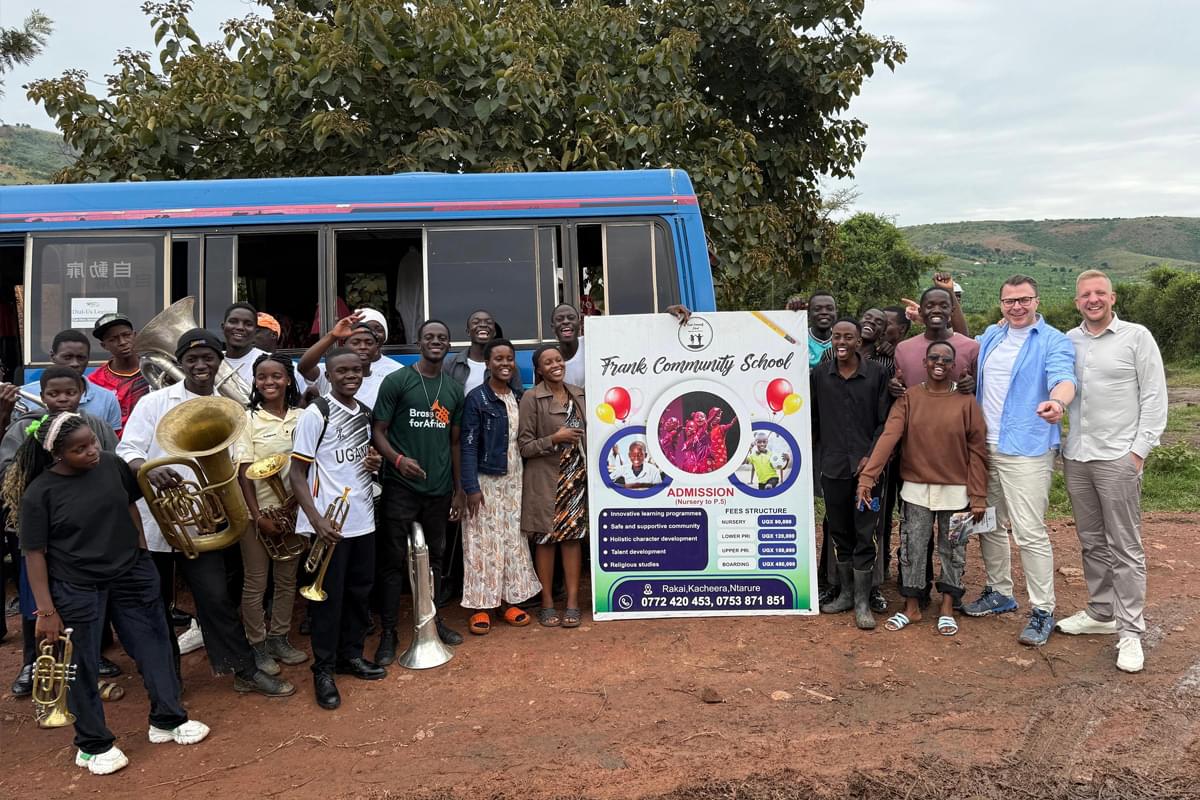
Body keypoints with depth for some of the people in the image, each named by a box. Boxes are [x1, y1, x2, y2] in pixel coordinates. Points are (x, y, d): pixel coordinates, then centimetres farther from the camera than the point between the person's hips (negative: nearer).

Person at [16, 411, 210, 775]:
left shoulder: (112, 465, -7)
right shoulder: (39, 493, -17)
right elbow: (34, 554, -12)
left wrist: (142, 555, 9)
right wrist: (46, 611, -13)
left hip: (130, 575, 4)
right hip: (76, 590, -4)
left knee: (153, 644, 12)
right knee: (82, 665, 9)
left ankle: (167, 719, 31)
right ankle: (93, 744, 28)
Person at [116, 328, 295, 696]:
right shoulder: (154, 402, -3)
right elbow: (126, 450, -9)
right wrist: (149, 470, -31)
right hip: (152, 521, 0)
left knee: (216, 597, 0)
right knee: (154, 603, 14)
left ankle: (245, 671, 10)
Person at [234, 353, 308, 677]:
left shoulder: (302, 417, 2)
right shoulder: (248, 419, -6)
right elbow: (243, 472, -9)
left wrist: (300, 498, -8)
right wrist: (258, 516, -14)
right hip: (257, 511, -3)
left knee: (287, 579, 13)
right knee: (255, 583, 5)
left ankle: (279, 638, 28)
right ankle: (258, 646, 19)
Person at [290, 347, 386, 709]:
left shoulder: (365, 413, 9)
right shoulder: (315, 414, -9)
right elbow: (297, 474, -11)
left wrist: (374, 464, -1)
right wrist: (316, 520, -23)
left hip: (363, 519, 6)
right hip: (329, 522, -6)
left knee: (360, 590, 14)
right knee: (329, 596, 2)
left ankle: (352, 655, 29)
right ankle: (323, 670, 14)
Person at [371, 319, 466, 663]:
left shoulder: (454, 390, 11)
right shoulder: (397, 381, -3)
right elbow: (378, 431, -6)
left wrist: (458, 488, 14)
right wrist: (397, 459, -24)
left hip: (439, 489, 4)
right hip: (401, 487, -4)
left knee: (434, 557, 13)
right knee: (394, 559, 1)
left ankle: (433, 619, 27)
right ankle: (388, 631, 9)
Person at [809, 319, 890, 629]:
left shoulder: (876, 374, -1)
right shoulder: (819, 375, 5)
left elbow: (884, 422, 0)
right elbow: (812, 420, 10)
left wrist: (871, 457, -9)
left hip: (866, 466, -2)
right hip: (832, 467, 2)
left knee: (864, 536, 0)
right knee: (840, 534, 11)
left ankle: (862, 603, 9)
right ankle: (846, 593, 25)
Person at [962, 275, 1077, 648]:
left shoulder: (1054, 342, -5)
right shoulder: (991, 337, 14)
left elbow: (1063, 379, -22)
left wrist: (1058, 402, -45)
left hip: (1027, 450, -7)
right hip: (984, 448, 7)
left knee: (1030, 532, -8)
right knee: (989, 525, 16)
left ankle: (1042, 610, 4)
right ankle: (999, 592, 32)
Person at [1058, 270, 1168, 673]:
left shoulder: (1136, 337, -2)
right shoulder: (1068, 341, 8)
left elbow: (1154, 398, -3)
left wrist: (1139, 450, -8)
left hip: (1118, 457, -4)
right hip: (1076, 456, 4)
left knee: (1124, 547, -2)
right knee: (1092, 542, 14)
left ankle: (1130, 631, 5)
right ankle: (1100, 613, 26)